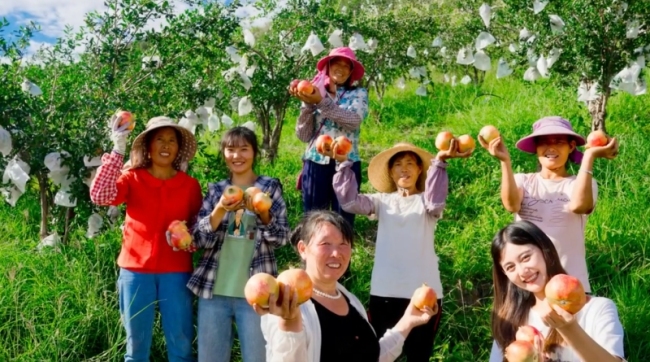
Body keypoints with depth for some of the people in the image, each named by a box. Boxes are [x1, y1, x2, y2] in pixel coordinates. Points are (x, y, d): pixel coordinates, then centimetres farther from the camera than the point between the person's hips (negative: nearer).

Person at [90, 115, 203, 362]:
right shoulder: (132, 178, 0)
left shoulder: (190, 185, 4)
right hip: (136, 270, -1)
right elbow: (100, 195, -18)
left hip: (176, 272, 1)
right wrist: (118, 149, -19)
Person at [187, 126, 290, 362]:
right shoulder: (215, 190, 8)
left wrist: (261, 212, -21)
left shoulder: (270, 187, 2)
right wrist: (220, 210, -16)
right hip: (213, 290, 3)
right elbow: (199, 240, 0)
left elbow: (281, 238, -4)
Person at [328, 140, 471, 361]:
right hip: (384, 292, 2)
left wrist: (439, 162, -29)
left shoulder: (425, 201, 5)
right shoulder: (383, 201, 10)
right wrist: (343, 163, -13)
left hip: (423, 293, -1)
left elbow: (435, 202, -19)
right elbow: (349, 201, -5)